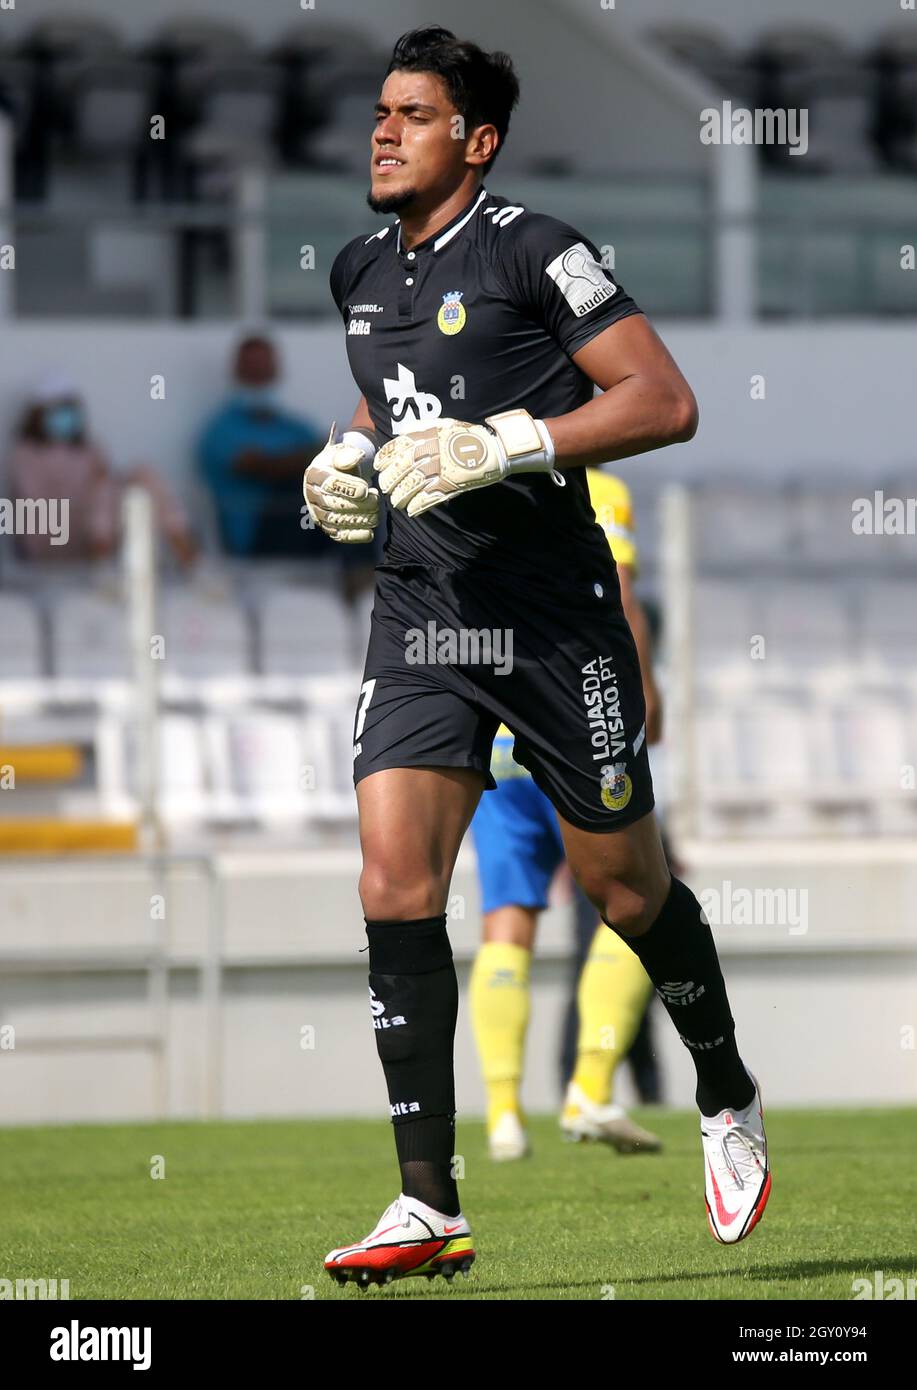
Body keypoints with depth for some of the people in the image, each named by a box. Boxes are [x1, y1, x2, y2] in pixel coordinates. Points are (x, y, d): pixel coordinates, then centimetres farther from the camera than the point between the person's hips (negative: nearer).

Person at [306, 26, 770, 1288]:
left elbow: (666, 402, -16)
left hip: (555, 615, -5)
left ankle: (729, 1102, 36)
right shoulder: (364, 271, 12)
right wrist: (353, 460, 10)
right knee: (394, 879, -11)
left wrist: (501, 446, -23)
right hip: (420, 616, 5)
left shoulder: (532, 253, -10)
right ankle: (430, 1207, -10)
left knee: (626, 887, 7)